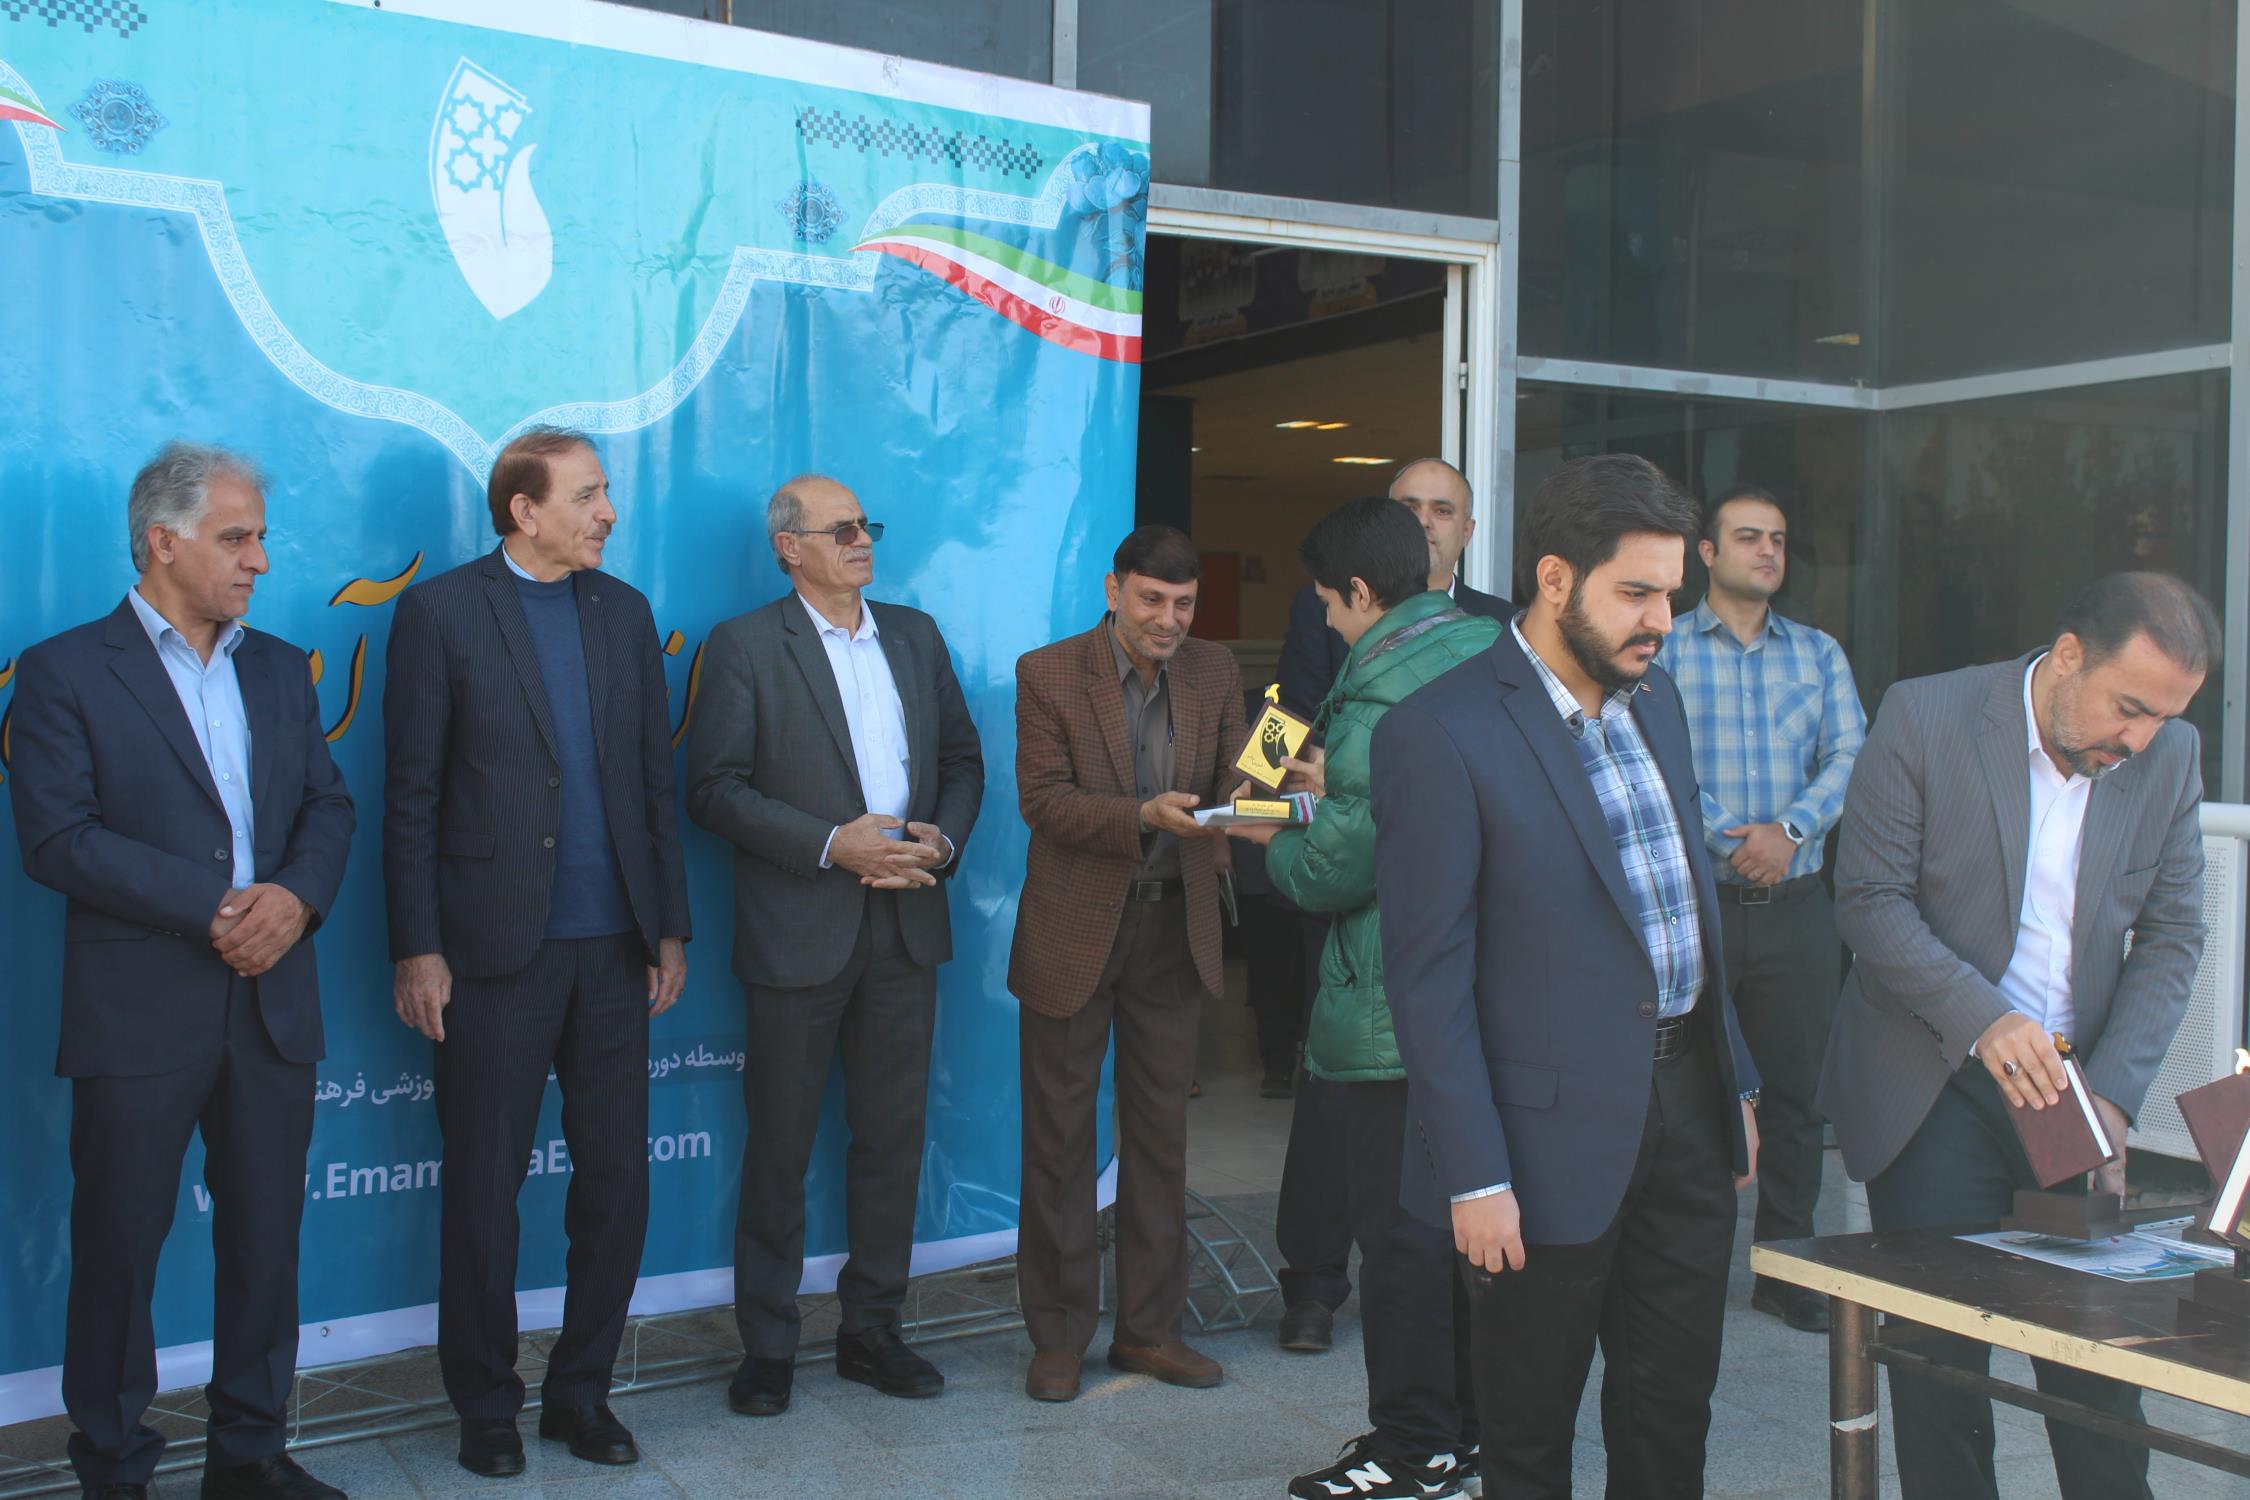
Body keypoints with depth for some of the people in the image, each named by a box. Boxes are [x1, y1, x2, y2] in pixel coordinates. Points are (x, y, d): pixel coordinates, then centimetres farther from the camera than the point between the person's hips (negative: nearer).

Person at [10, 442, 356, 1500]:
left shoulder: (280, 669, 14)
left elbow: (328, 805, 10)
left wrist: (295, 894, -11)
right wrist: (212, 909, -16)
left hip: (273, 1004, 5)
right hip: (139, 1010, -5)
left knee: (265, 1235, 11)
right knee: (119, 1245, 6)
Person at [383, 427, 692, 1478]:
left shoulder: (624, 611, 10)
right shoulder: (441, 612, -3)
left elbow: (655, 780, 12)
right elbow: (410, 797, -4)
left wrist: (670, 927, 8)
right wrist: (416, 948, -8)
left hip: (612, 951, 4)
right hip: (495, 951, -4)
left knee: (617, 1182, 9)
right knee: (484, 1191, 7)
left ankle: (581, 1392, 25)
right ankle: (486, 1408, 23)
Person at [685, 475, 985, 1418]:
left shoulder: (915, 635, 12)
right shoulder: (744, 646, -3)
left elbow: (962, 759, 15)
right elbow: (715, 790, -10)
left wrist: (944, 840, -4)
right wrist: (831, 844, -17)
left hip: (906, 925, 5)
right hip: (800, 932, -4)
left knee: (893, 1136, 11)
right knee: (779, 1147, 5)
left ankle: (871, 1330, 24)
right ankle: (767, 1347, 18)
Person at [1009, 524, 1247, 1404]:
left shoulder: (1214, 673, 4)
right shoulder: (1048, 674, -8)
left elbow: (1232, 779, -1)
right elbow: (1042, 797, -14)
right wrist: (1144, 815, -28)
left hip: (1174, 927, 4)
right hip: (1074, 930, -3)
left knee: (1160, 1131, 11)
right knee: (1060, 1134, 5)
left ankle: (1149, 1327, 24)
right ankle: (1058, 1336, 17)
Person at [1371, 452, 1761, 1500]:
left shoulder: (1654, 697, 9)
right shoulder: (1440, 734, -16)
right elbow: (1428, 975, -15)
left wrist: (1736, 1083, 15)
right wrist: (1475, 1175, -16)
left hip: (1688, 1100, 7)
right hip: (1558, 1131, -7)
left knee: (1673, 1412, 17)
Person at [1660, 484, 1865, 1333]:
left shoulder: (1820, 653, 13)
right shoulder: (1663, 649, 2)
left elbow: (1849, 755, 3)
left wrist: (1789, 830, -13)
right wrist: (1729, 841, -17)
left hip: (1795, 904, 3)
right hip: (1691, 903, -3)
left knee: (1795, 1089, 7)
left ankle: (1785, 1271, 19)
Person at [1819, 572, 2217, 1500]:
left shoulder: (2171, 755, 0)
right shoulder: (1925, 717, -11)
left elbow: (2171, 935, 4)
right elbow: (1869, 899, -12)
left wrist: (2113, 1092, -8)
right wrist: (1983, 1019, -22)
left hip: (2075, 1083, 3)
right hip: (1935, 1085, -3)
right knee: (1941, 1350, 3)